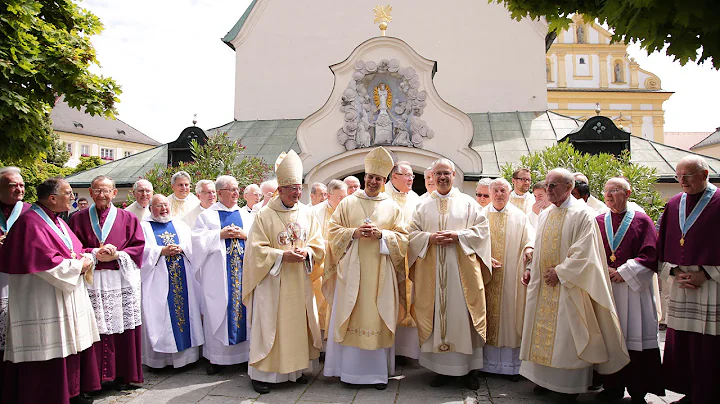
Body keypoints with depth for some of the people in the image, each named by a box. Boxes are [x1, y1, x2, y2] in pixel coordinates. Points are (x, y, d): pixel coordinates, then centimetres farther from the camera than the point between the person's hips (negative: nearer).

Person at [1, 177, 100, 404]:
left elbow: (77, 250, 18)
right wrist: (77, 265, -12)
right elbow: (46, 262, -23)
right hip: (45, 302, -9)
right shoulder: (31, 222, -14)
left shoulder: (57, 222, 16)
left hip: (68, 298, 9)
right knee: (49, 352, -2)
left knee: (72, 347, 12)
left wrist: (86, 259, -4)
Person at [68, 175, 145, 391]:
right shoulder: (78, 219, 11)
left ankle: (122, 375, 10)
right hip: (91, 281, 0)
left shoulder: (127, 218, 10)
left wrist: (117, 255, -10)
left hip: (122, 281, 0)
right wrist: (95, 254, -12)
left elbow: (138, 246, 5)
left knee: (123, 327, 0)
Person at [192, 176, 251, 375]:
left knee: (243, 307, 2)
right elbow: (198, 239, -3)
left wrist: (244, 235, -7)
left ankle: (244, 353, 12)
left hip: (243, 269, 3)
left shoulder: (245, 215, 14)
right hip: (217, 272, -3)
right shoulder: (207, 215, 6)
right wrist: (220, 234, -12)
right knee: (217, 312, -2)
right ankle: (216, 358, 7)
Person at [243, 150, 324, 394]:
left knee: (299, 323, 10)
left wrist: (306, 251, -13)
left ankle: (297, 368, 24)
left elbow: (318, 245, 8)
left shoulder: (307, 214, 5)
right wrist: (282, 256, -20)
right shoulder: (265, 216, -6)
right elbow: (256, 249, -9)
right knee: (269, 325, 0)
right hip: (272, 282, -4)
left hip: (300, 282, 4)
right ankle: (262, 373, 12)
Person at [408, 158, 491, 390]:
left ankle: (468, 368, 10)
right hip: (432, 269, 2)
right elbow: (412, 233, 8)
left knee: (463, 315, -1)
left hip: (462, 268, -1)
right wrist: (430, 238, -11)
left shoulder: (468, 203, 9)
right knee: (436, 315, 2)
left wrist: (458, 236, -12)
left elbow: (482, 228, 2)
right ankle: (440, 368, 13)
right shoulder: (424, 206, 13)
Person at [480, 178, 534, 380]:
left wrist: (529, 249, -26)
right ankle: (487, 361, 12)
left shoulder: (519, 216, 6)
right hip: (487, 274, 0)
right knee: (488, 314, 3)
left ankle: (512, 364, 10)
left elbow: (530, 237, -4)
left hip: (512, 275, 0)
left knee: (510, 314, 1)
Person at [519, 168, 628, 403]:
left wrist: (560, 271, -16)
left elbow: (583, 252, -16)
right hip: (543, 285, 7)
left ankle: (570, 385, 10)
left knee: (567, 334, -1)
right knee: (543, 331, 10)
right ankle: (546, 377, 22)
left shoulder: (581, 214, -9)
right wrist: (531, 270, 8)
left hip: (568, 285, -7)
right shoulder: (545, 216, 12)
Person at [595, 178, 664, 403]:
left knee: (635, 338, -1)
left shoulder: (641, 221, 2)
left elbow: (650, 255, -5)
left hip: (633, 288, -3)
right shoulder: (598, 222, 11)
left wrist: (623, 273, -12)